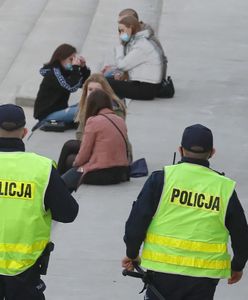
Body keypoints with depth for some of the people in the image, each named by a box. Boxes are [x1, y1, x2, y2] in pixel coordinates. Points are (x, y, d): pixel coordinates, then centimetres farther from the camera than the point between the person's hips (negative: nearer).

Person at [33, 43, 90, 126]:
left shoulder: (65, 71, 12)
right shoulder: (53, 72, -14)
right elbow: (71, 87, -27)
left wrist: (83, 67, -2)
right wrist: (75, 67, -22)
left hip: (59, 110, 10)